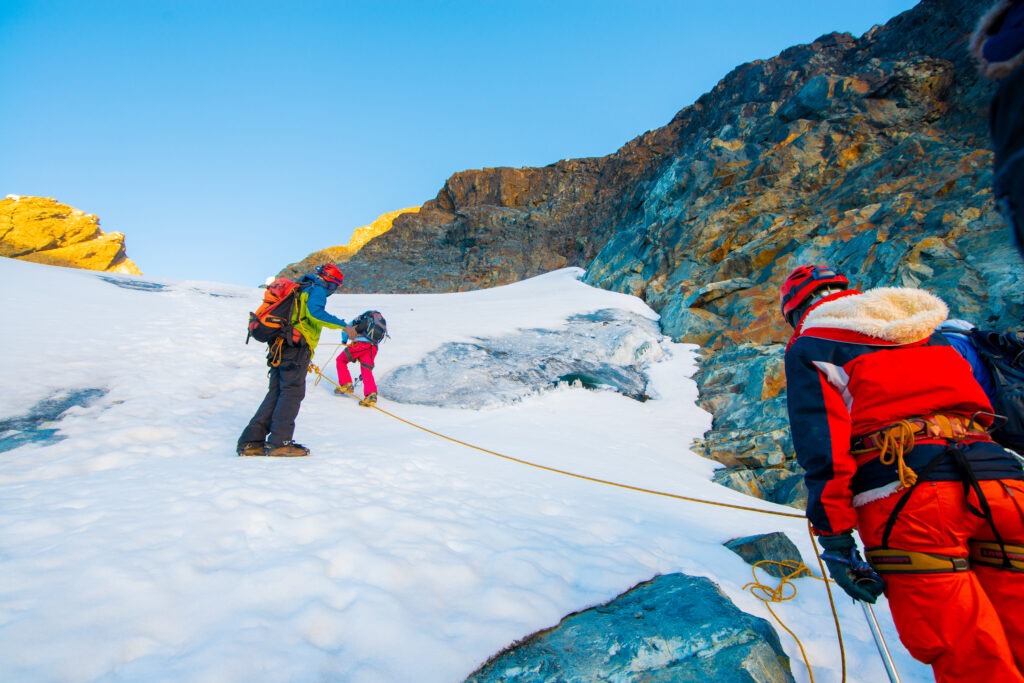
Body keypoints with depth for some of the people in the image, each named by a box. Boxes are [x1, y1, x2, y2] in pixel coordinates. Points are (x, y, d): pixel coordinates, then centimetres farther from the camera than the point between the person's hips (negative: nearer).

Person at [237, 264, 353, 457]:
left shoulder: (299, 289, 30)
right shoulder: (317, 289, 3)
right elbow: (315, 312, -18)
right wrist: (342, 325, -15)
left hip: (278, 347, 9)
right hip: (296, 348, -9)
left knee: (276, 393, 9)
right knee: (293, 392, -8)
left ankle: (251, 441, 7)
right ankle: (278, 442, -11)